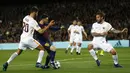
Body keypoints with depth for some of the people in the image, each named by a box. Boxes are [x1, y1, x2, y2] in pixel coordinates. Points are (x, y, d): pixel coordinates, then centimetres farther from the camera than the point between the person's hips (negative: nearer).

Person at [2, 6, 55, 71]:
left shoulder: (25, 18, 4)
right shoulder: (33, 22, -18)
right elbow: (41, 31, -15)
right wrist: (49, 25, -12)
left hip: (22, 38, 7)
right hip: (29, 39, -7)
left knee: (18, 52, 20)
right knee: (42, 49, 6)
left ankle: (7, 63, 8)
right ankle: (38, 63, -7)